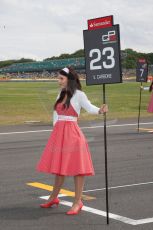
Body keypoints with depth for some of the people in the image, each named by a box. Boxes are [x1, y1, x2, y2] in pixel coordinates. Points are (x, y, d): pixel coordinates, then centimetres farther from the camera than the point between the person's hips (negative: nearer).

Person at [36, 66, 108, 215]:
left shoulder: (78, 94, -7)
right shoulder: (61, 94, 13)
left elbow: (89, 108, -18)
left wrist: (100, 110, -37)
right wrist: (55, 125, 12)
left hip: (72, 133, -7)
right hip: (58, 133, 7)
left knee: (76, 167, -2)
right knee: (58, 166, 16)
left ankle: (77, 202, 6)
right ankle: (53, 198, 30)